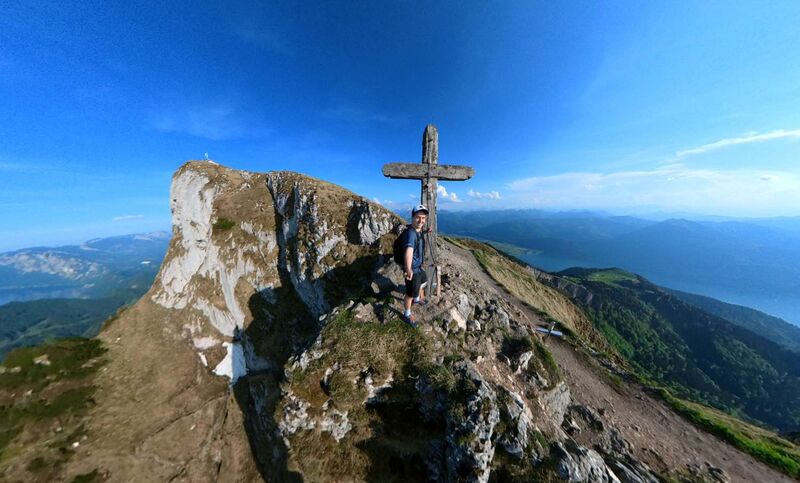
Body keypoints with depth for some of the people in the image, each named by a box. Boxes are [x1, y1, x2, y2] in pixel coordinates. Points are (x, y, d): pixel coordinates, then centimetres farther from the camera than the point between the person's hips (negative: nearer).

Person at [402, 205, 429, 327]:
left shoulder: (419, 230, -1)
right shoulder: (411, 232, -31)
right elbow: (409, 250, -52)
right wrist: (408, 270, -64)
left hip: (418, 266, 10)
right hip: (412, 269, -10)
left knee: (423, 281, 33)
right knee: (410, 294, 9)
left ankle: (417, 299, 61)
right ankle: (407, 315, 35)